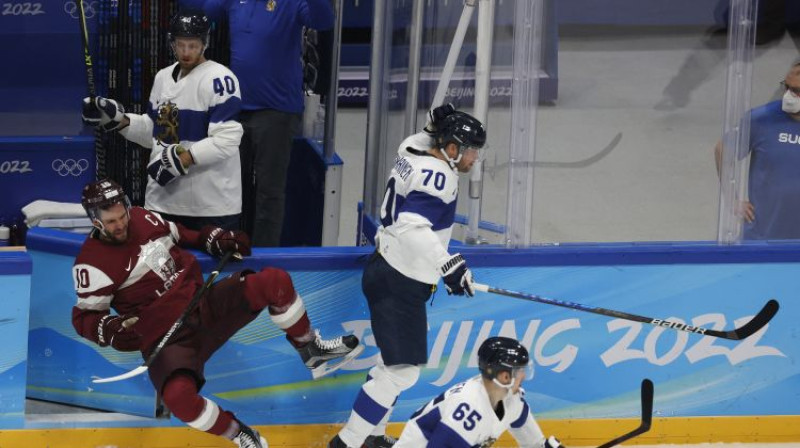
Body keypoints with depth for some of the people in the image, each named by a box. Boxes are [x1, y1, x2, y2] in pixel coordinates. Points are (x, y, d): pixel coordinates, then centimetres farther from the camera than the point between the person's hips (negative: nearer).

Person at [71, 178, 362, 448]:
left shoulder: (143, 219, 3)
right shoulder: (92, 263, -11)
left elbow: (183, 236, 21)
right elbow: (85, 317, -6)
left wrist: (216, 240, 5)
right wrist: (111, 329, -26)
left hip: (205, 305, 5)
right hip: (165, 338, -5)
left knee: (274, 282, -14)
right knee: (178, 395, -36)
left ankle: (311, 352, 8)